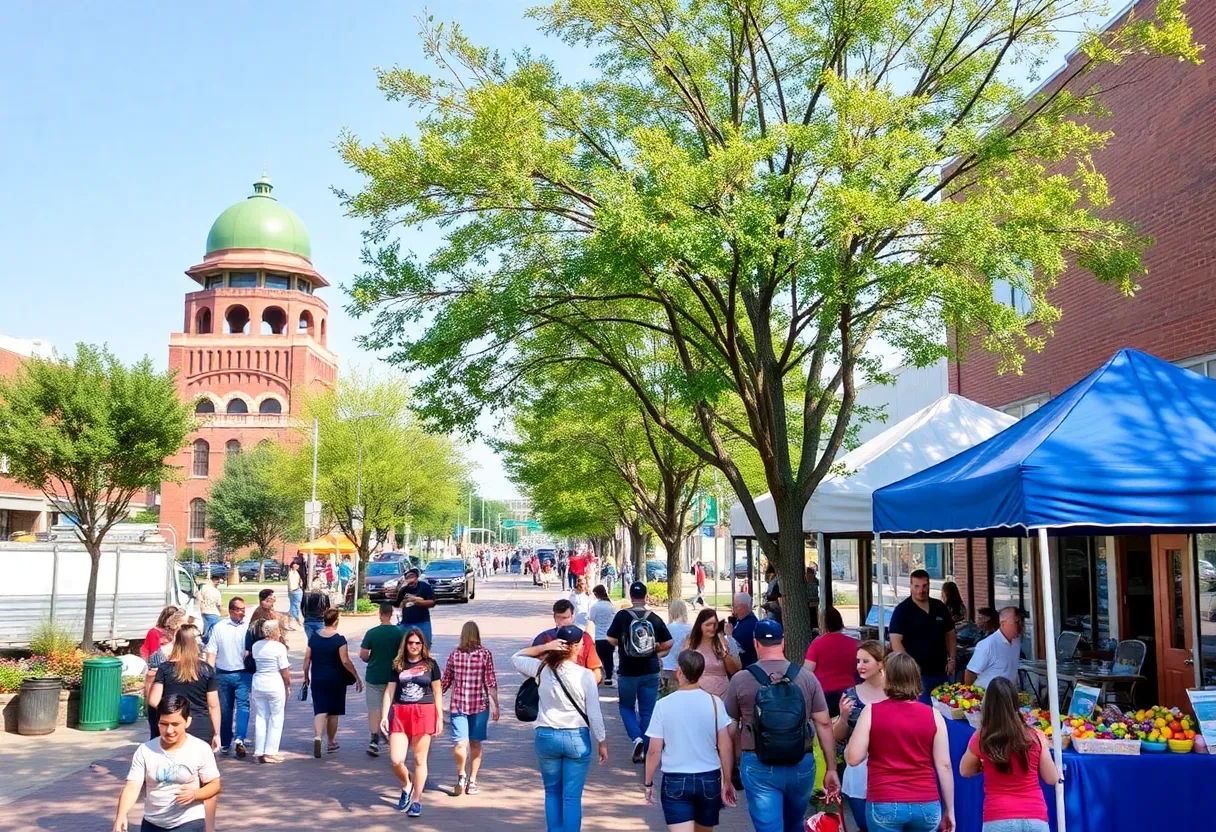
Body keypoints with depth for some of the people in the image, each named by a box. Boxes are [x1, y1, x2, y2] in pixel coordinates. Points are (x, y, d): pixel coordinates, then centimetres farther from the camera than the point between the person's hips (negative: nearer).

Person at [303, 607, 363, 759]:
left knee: (320, 710, 2)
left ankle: (317, 737, -23)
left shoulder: (313, 638, -2)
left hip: (317, 680, 2)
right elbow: (345, 661, -15)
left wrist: (306, 676, 16)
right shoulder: (339, 639, -13)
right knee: (333, 712, 12)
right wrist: (357, 677, -7)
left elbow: (307, 659, 2)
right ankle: (331, 743, 24)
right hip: (335, 680, -2)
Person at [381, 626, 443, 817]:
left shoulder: (430, 665, 4)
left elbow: (437, 692, 6)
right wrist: (384, 715, 0)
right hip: (400, 713, 2)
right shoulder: (398, 665, 8)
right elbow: (389, 691, 8)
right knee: (396, 760, -6)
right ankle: (406, 786, 24)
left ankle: (417, 799, 15)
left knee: (419, 759, 3)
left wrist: (440, 717, 3)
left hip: (424, 713, -1)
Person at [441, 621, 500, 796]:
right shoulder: (485, 654, -4)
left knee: (460, 743, 1)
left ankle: (461, 775, -6)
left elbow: (445, 682, 5)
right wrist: (496, 705, 0)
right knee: (475, 743, 11)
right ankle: (472, 781, 17)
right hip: (480, 704, 0)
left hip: (458, 704, 0)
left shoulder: (454, 655, -1)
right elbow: (491, 682, -5)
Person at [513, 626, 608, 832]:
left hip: (546, 737, 2)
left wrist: (544, 647, 1)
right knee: (572, 797, 4)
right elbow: (594, 714, -7)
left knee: (552, 792, 17)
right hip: (577, 738, -2)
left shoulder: (542, 669, -5)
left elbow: (516, 658, 15)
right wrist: (602, 743, 5)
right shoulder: (585, 675, -11)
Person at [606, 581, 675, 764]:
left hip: (628, 672, -2)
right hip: (650, 672, 2)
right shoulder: (654, 618, -3)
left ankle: (637, 737, -6)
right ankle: (647, 750, 13)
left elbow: (611, 640, -7)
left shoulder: (622, 616, -9)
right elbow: (668, 643, -1)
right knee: (648, 711, 10)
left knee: (626, 706, 16)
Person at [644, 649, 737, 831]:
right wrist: (727, 781, 6)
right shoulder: (714, 702, -6)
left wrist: (648, 783, 7)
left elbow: (654, 751, -6)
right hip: (709, 780, 2)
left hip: (675, 781, -2)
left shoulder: (664, 704, -9)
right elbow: (725, 747, -4)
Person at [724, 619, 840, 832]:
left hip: (759, 766, -3)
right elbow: (823, 724, -1)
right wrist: (831, 769, 6)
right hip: (801, 765, 3)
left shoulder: (740, 680, -5)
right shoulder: (807, 678, -2)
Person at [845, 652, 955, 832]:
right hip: (926, 805, 2)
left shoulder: (872, 712, -5)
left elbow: (853, 758, -6)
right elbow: (944, 765, 1)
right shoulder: (932, 715, 0)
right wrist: (949, 809, 9)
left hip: (884, 805, -2)